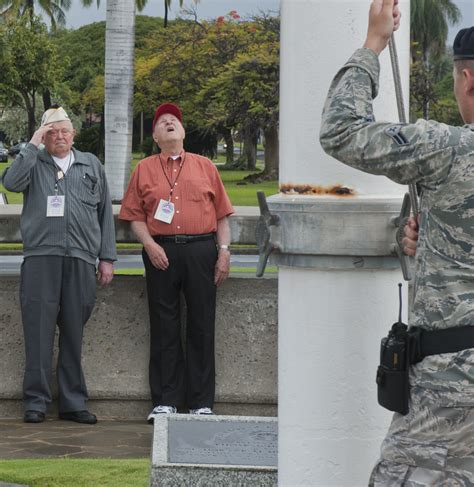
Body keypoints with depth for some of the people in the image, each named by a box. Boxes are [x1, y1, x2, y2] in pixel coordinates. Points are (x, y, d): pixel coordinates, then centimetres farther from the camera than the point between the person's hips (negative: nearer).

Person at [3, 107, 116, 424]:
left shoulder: (91, 165, 18)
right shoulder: (34, 163, 11)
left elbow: (105, 213, 17)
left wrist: (107, 258, 10)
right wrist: (33, 145, -7)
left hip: (81, 258, 2)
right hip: (41, 256, -2)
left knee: (74, 332, 5)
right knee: (39, 330, -4)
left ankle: (73, 402, 10)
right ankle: (36, 401, 0)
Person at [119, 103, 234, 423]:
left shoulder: (205, 167, 12)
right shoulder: (144, 170, 11)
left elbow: (222, 214, 10)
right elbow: (135, 215, 7)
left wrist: (224, 251, 0)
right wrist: (150, 245, -8)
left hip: (201, 251, 0)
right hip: (162, 252, 0)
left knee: (202, 327, 1)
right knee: (164, 328, 1)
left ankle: (202, 403, 5)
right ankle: (165, 401, 6)